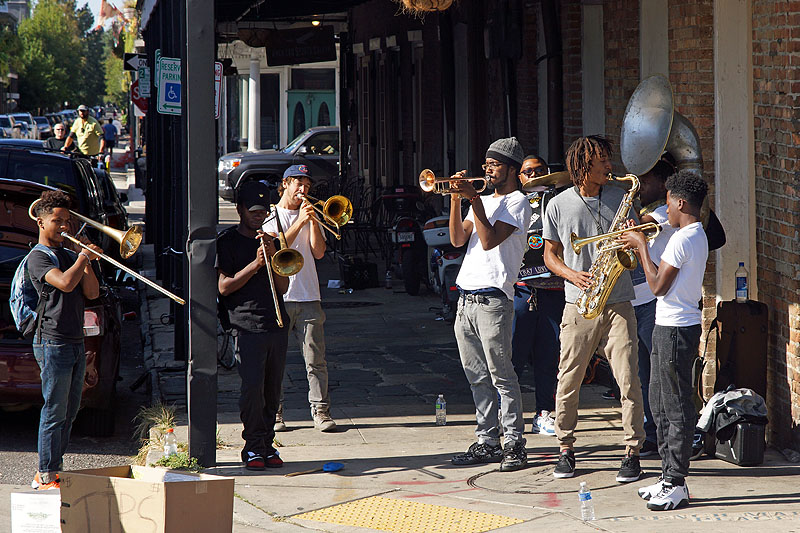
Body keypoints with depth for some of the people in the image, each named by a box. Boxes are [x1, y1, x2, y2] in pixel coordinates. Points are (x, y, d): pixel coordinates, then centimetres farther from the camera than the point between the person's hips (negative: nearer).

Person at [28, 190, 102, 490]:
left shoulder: (70, 256, 18)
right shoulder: (38, 258, -6)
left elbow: (91, 293, 12)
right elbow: (65, 282, -23)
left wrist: (86, 262, 0)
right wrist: (84, 257, -10)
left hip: (75, 343, 8)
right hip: (53, 343, -8)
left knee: (69, 413, 9)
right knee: (55, 412, -8)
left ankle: (52, 470, 16)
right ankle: (45, 476, -4)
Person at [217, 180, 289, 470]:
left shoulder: (270, 239, 19)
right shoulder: (227, 241, 3)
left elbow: (282, 287, 13)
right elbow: (224, 287, -6)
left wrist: (272, 257, -3)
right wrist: (255, 264, -14)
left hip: (276, 325, 5)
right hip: (247, 326, -5)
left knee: (273, 390, 4)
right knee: (252, 386, -14)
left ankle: (267, 445, 11)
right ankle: (254, 446, -6)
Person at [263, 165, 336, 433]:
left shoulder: (309, 215, 17)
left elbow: (318, 252, 5)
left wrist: (314, 222, -6)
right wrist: (299, 222, -14)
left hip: (308, 298, 3)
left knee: (316, 360, -2)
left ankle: (321, 411, 0)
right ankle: (274, 413, 4)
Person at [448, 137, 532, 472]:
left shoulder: (518, 202, -2)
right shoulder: (483, 201, 22)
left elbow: (489, 240, -14)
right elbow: (458, 240, 11)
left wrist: (474, 199, -14)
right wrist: (456, 199, 1)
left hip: (493, 299, -8)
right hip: (466, 298, 8)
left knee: (501, 375, -8)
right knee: (477, 378, 8)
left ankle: (514, 444, -6)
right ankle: (488, 443, 13)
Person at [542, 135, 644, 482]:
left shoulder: (620, 199, 8)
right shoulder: (559, 206, 4)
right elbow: (550, 255, 9)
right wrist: (572, 274, -9)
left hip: (618, 303, 0)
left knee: (628, 380, -7)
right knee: (568, 381, 1)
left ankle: (633, 452, 1)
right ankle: (566, 449, 16)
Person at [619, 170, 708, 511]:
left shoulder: (682, 239, -18)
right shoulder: (698, 236, 15)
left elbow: (658, 286, -17)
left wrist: (642, 247, -8)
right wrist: (639, 249, 15)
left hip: (675, 329, -11)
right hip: (672, 326, 11)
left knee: (676, 407, -7)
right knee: (661, 404, 16)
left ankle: (676, 485, -5)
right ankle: (669, 478, 20)